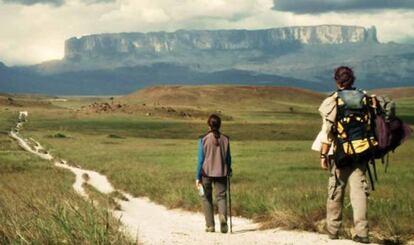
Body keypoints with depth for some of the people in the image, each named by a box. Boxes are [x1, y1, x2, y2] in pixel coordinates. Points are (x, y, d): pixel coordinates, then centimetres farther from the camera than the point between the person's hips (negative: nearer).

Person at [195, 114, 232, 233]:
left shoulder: (203, 139, -8)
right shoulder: (225, 139, -1)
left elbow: (200, 159, -7)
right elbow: (228, 158, 7)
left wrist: (198, 177, -3)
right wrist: (229, 170, 26)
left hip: (206, 173, -1)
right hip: (221, 173, 1)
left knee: (207, 198, 12)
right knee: (221, 197, 5)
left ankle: (210, 225, 13)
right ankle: (223, 216, -23)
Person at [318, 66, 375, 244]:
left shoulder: (332, 102, -8)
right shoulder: (366, 99, 4)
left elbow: (327, 132, -10)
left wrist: (323, 155, -5)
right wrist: (372, 148, 17)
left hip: (342, 152, -3)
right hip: (362, 151, 3)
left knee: (336, 190, 11)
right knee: (359, 189, 3)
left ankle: (333, 230, 21)